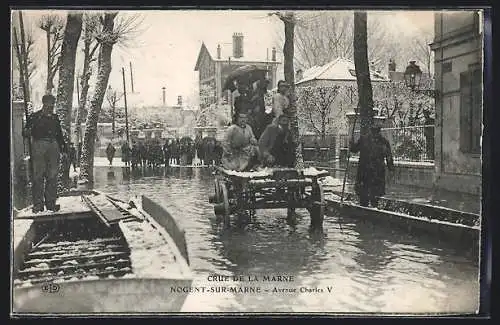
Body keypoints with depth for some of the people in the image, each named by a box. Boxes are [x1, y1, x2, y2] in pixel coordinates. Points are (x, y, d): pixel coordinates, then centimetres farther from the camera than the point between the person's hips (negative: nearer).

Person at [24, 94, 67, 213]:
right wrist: (28, 132, -22)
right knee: (38, 175, -6)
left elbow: (59, 135, 23)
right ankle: (38, 203, -2)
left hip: (53, 146, 4)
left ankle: (51, 202, 9)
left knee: (52, 176, 3)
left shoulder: (55, 118, 18)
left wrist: (63, 148, 17)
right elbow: (26, 132, 1)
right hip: (39, 145, -4)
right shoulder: (34, 117, 5)